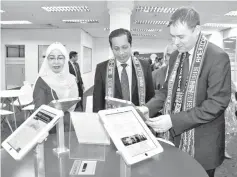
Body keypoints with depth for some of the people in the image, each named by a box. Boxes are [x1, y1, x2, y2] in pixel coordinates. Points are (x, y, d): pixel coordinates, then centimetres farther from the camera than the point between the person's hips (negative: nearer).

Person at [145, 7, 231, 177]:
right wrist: (146, 109, -6)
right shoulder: (175, 56, 5)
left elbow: (217, 103, -20)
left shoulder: (218, 57, -16)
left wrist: (173, 120, -25)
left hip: (201, 143, -5)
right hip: (174, 137, 6)